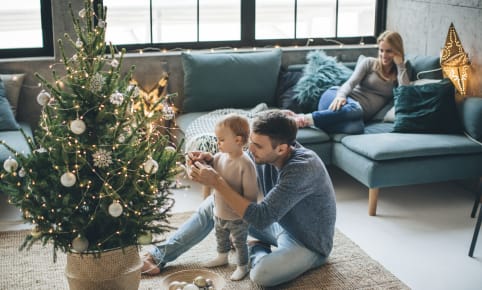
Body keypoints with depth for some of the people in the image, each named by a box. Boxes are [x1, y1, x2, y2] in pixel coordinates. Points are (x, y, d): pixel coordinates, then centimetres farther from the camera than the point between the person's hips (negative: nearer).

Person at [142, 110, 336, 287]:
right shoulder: (264, 153, -13)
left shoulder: (303, 167, -36)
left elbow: (260, 219, -38)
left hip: (309, 243, -7)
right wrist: (211, 162, -19)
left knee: (261, 273, -36)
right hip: (278, 221, 7)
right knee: (214, 204, 4)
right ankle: (160, 255, 8)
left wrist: (216, 182, -35)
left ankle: (255, 250, 0)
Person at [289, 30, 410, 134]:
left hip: (360, 112, 0)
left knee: (356, 127, -41)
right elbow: (351, 82, 0)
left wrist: (400, 64, 3)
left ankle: (303, 120, -46)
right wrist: (341, 95, -22)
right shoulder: (369, 63, 17)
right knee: (355, 108, -42)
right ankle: (303, 119, -44)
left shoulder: (399, 73, 21)